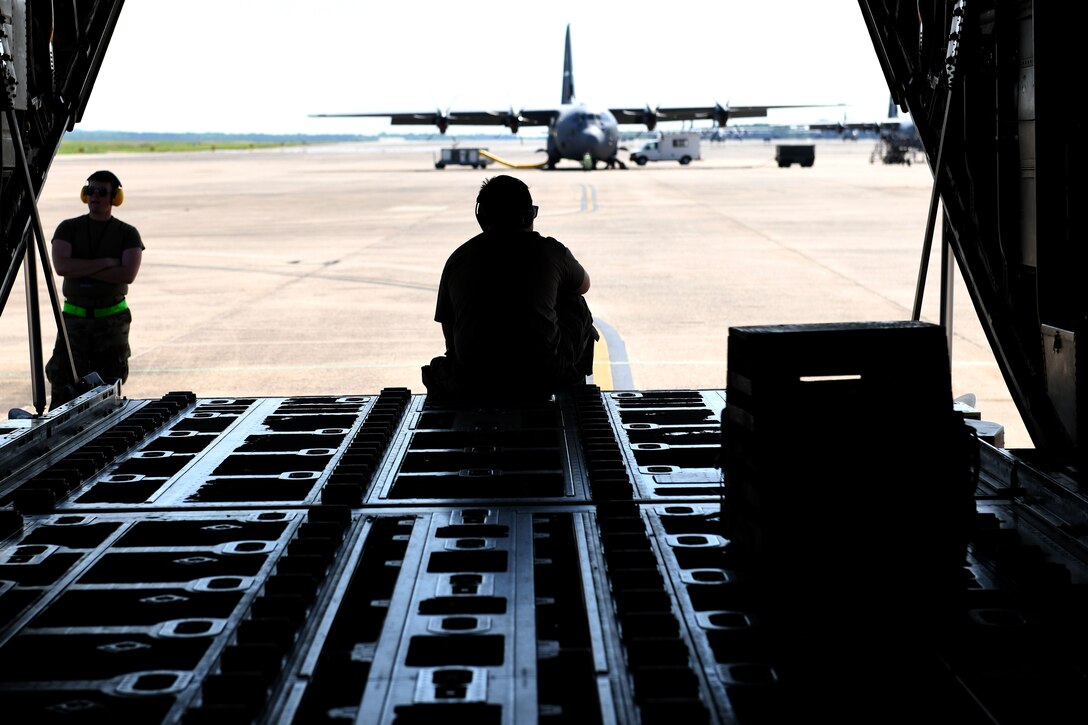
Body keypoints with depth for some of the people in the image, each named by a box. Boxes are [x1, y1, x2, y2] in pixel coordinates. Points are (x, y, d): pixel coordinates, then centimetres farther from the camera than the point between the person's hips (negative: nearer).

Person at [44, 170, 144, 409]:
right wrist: (106, 263, -14)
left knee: (109, 381, 3)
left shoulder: (127, 234, 4)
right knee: (64, 378, -6)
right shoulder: (68, 228, 5)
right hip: (74, 316, 0)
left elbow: (128, 274, -11)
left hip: (112, 317, 0)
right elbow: (61, 266, -11)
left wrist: (82, 269, -12)